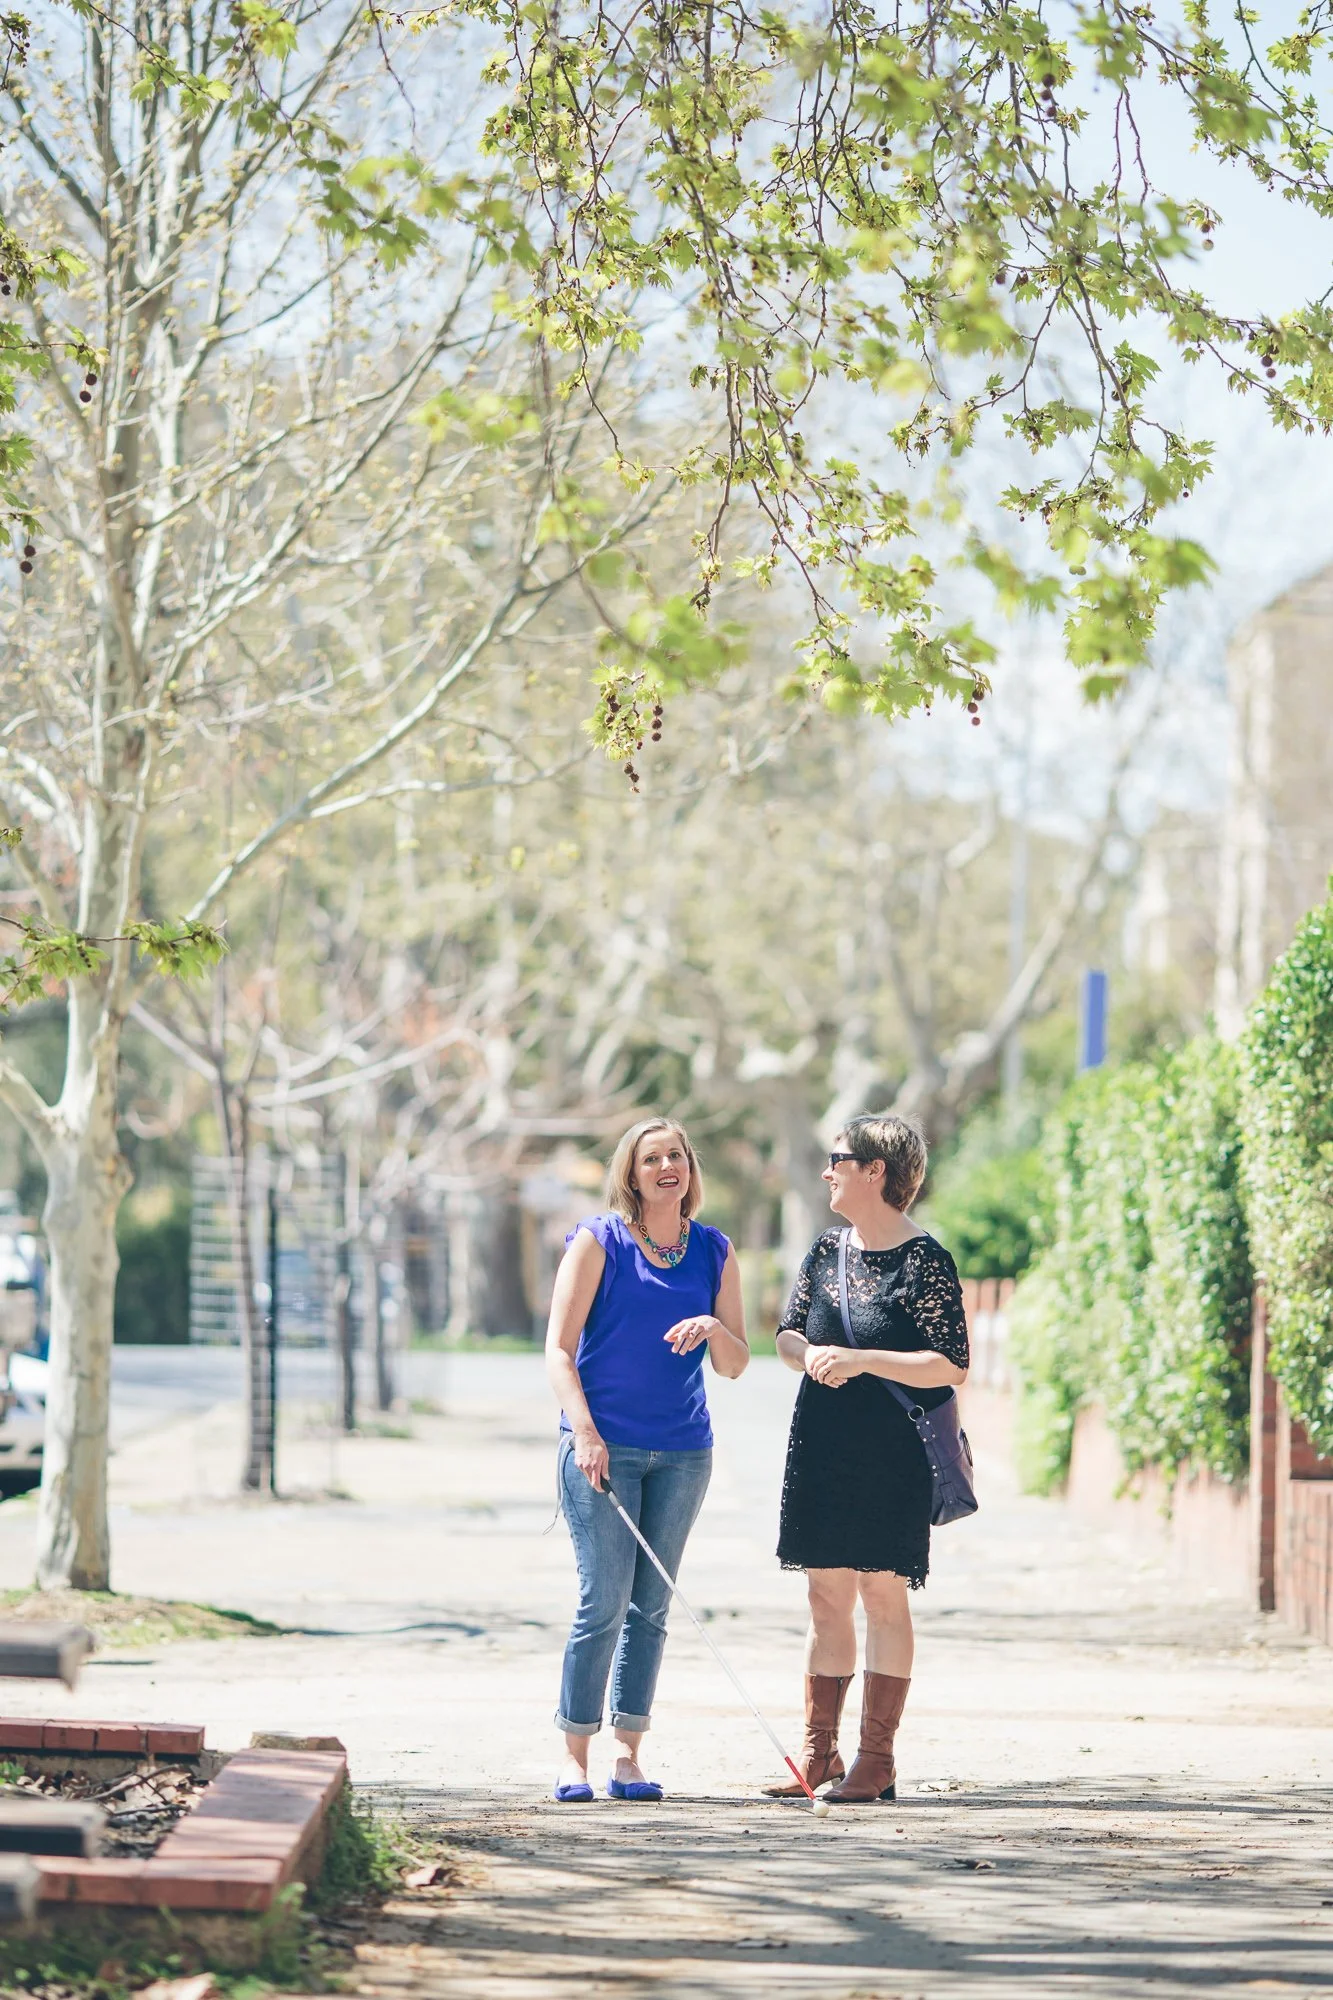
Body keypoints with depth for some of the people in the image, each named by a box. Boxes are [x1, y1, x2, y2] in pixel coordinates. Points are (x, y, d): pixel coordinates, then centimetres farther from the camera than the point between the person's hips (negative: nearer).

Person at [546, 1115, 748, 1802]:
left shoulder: (715, 1252, 10)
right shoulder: (599, 1241, 0)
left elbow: (735, 1366, 11)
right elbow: (559, 1348, -4)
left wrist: (713, 1328, -11)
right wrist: (585, 1431, -15)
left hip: (682, 1451, 4)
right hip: (603, 1444, -4)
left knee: (652, 1605, 5)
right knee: (605, 1602, -8)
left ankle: (628, 1755, 10)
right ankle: (574, 1755, 0)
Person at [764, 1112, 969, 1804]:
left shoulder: (924, 1261, -9)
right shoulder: (827, 1250, 11)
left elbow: (952, 1366, -14)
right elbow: (786, 1334, 17)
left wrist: (861, 1360, -19)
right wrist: (811, 1355, -6)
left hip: (891, 1455, -6)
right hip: (822, 1448, 6)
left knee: (883, 1595, -2)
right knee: (826, 1597, 8)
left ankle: (876, 1759, 2)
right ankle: (818, 1754, 11)